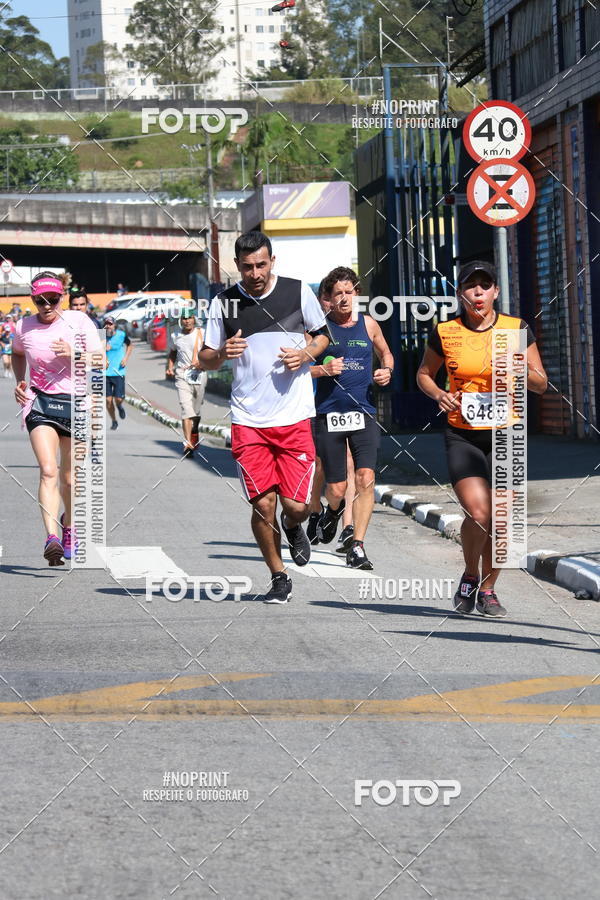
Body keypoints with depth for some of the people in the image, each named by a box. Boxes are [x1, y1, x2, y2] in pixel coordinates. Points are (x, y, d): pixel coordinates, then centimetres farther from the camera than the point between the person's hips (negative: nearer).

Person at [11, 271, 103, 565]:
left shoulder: (78, 321, -3)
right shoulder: (24, 327, 3)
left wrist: (73, 354, -22)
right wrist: (20, 383, 10)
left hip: (75, 403, 0)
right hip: (39, 403, 0)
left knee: (68, 477, 11)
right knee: (48, 471, -20)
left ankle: (68, 523, 42)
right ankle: (52, 538, -30)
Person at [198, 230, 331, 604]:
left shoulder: (298, 292, 1)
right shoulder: (224, 303, 2)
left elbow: (322, 334, 15)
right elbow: (206, 359, 10)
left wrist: (305, 354, -7)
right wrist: (222, 353, -14)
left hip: (295, 416, 0)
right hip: (248, 419, 0)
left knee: (297, 505, -5)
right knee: (263, 504, -5)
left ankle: (294, 528, 33)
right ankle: (279, 577, 15)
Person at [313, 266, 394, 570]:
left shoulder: (369, 325, 8)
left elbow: (386, 353, 25)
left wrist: (387, 371, 4)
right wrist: (323, 369, -15)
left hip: (364, 413, 1)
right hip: (329, 415, -1)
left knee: (366, 479, -15)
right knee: (337, 488, 1)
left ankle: (357, 548, -11)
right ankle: (333, 511, 39)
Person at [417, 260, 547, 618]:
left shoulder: (517, 329, 1)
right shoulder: (445, 333, 0)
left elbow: (541, 384, 7)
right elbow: (424, 374, 16)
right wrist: (440, 395, -5)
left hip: (506, 435, 1)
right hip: (463, 437, -1)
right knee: (478, 514, -17)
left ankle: (487, 589, 20)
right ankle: (469, 577, 11)